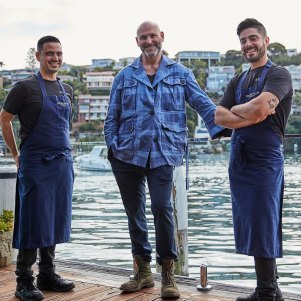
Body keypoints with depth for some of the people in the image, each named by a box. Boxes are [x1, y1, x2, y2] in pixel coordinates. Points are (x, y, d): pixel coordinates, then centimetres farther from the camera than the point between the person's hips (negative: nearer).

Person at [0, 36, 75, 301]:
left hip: (63, 163, 6)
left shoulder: (67, 90, 13)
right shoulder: (26, 87, -5)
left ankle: (47, 274, 24)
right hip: (35, 164, -6)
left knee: (54, 220, 12)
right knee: (33, 222, -2)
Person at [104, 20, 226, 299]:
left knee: (162, 207, -13)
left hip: (163, 153, -2)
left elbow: (203, 103, 0)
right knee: (134, 211, 8)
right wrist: (112, 144, -1)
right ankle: (142, 271, 23)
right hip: (128, 154, 3)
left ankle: (168, 273, 4)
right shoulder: (125, 76, 13)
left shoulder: (180, 73, 9)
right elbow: (112, 116, 12)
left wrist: (221, 127, -15)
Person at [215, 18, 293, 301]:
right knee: (249, 227, 11)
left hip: (265, 159, -7)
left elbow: (258, 108, -20)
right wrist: (251, 116, -9)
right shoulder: (237, 81, 17)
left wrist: (234, 109, -1)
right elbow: (219, 117, 5)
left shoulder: (278, 74, -4)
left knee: (263, 227, -4)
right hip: (238, 160, 7)